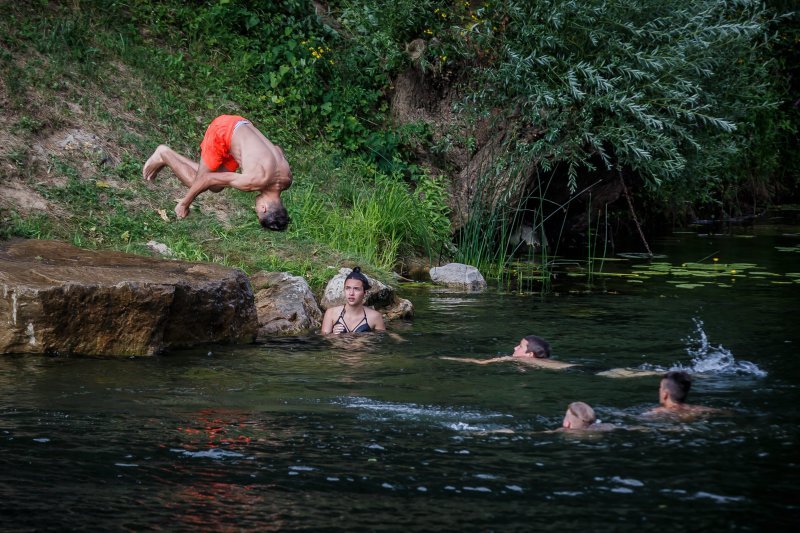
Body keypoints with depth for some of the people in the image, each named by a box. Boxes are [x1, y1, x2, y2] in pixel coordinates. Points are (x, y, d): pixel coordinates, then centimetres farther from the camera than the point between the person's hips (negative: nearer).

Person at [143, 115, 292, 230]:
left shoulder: (286, 180, -18)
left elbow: (277, 149, 4)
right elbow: (207, 179, -26)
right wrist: (184, 204, -14)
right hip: (222, 130, -6)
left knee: (216, 188, 10)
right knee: (195, 182, -1)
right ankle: (165, 154, 19)